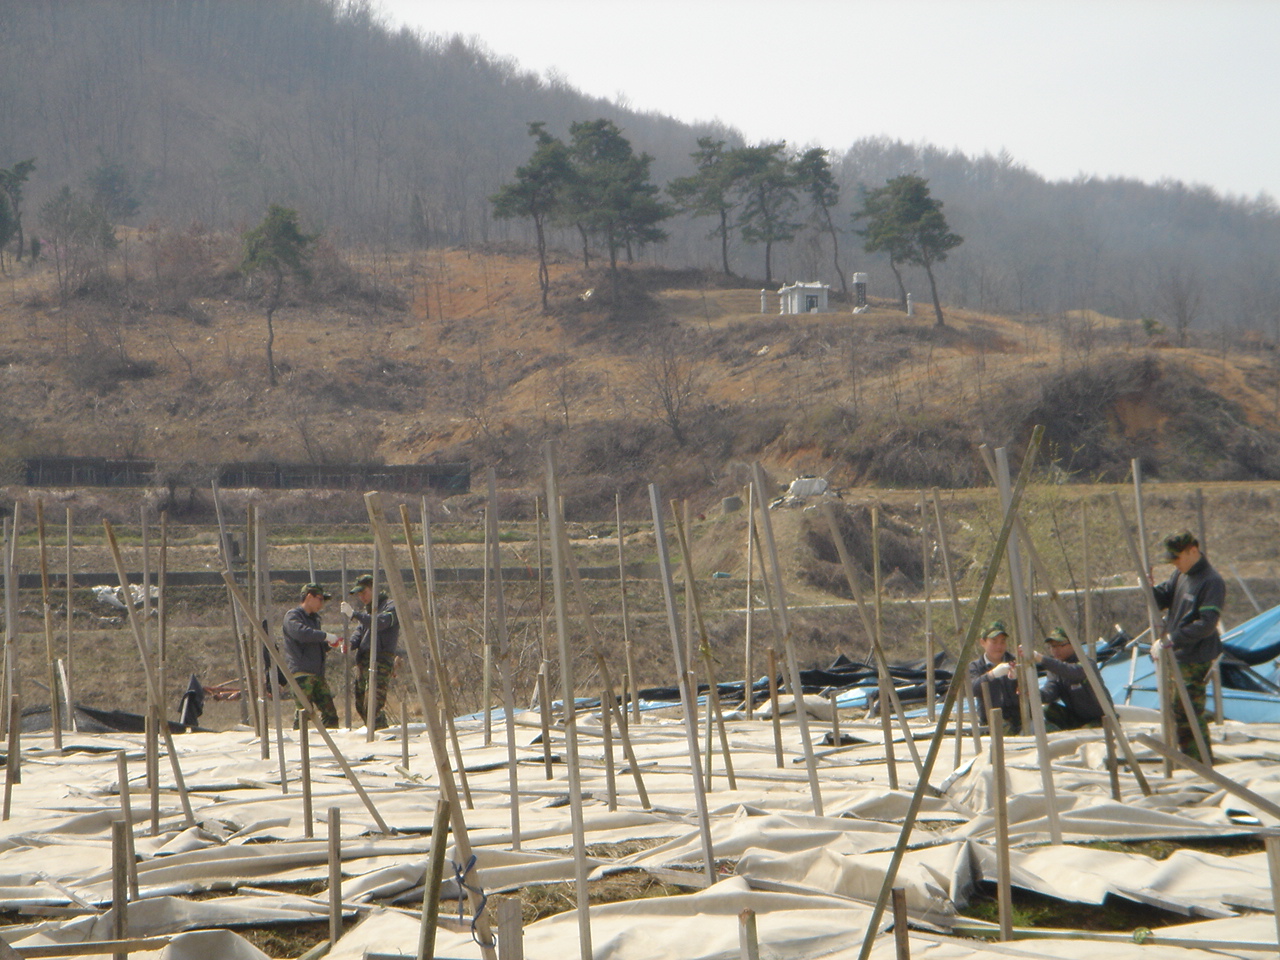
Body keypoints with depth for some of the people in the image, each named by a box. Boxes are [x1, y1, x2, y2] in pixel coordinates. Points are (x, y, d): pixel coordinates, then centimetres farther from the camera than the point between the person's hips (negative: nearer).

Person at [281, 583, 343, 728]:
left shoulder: (314, 618, 25)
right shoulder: (292, 616, -3)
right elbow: (302, 633, -25)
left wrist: (329, 644, 11)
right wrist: (326, 636, -20)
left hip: (317, 674, 9)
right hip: (302, 673, -9)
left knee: (330, 713, 5)